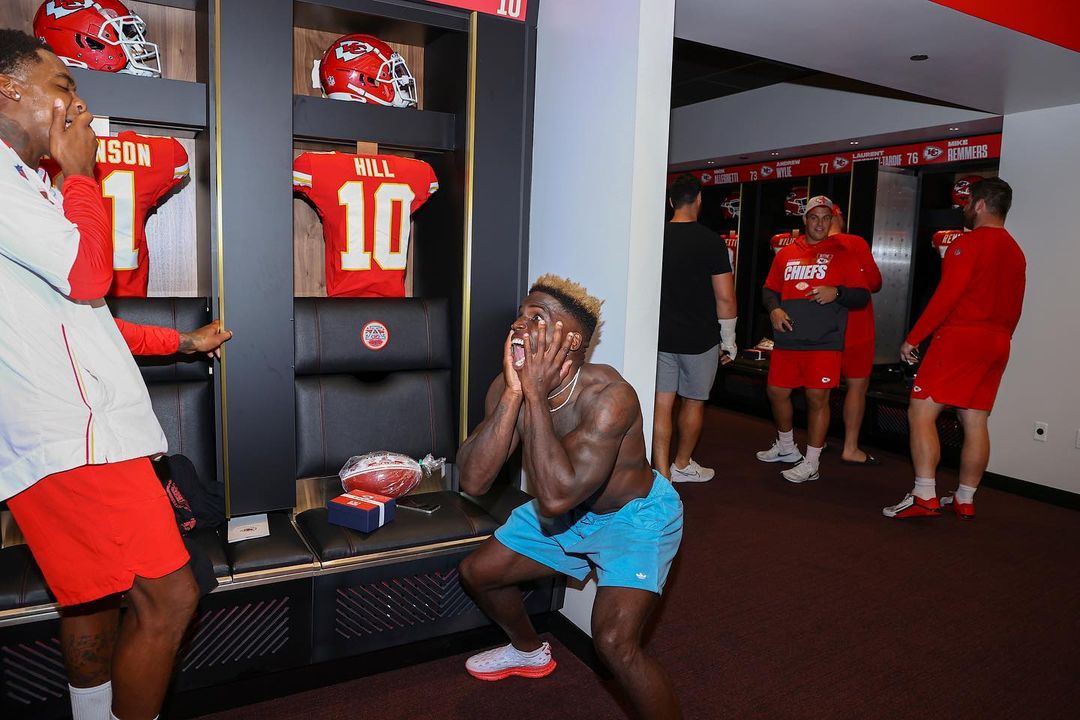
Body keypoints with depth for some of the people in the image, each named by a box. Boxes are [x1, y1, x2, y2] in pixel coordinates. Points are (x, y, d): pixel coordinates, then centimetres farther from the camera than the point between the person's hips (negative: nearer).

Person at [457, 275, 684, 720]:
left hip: (635, 516, -7)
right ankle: (530, 651, 45)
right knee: (476, 573, 16)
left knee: (615, 644, -26)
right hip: (567, 514, 7)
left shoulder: (607, 396, -35)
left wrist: (535, 395, -40)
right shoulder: (507, 387, -15)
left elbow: (555, 497, -44)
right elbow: (473, 482, -25)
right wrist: (514, 394, -33)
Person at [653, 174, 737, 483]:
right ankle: (682, 465, 30)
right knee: (693, 402, 15)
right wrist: (729, 341, 1)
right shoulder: (711, 242, -9)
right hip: (699, 339, -2)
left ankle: (662, 475, 1)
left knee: (661, 403, 2)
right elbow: (725, 297, -10)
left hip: (660, 337, 2)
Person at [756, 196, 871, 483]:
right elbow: (769, 289, 19)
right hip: (788, 338, 4)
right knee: (776, 391, 10)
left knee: (817, 398, -3)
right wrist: (774, 309, -1)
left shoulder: (841, 253, 2)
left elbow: (862, 296, 1)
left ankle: (811, 464, 9)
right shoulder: (786, 253, 12)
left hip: (823, 341, -4)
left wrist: (836, 293, -18)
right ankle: (786, 447, 34)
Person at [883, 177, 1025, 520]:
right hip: (997, 344, 9)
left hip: (961, 338, -9)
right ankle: (965, 500, 16)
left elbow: (946, 296, -18)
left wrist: (913, 338, -14)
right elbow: (1014, 307, 18)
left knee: (921, 412, -7)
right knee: (975, 422, 10)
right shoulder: (1015, 251, 17)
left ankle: (924, 497, -12)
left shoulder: (968, 244, -9)